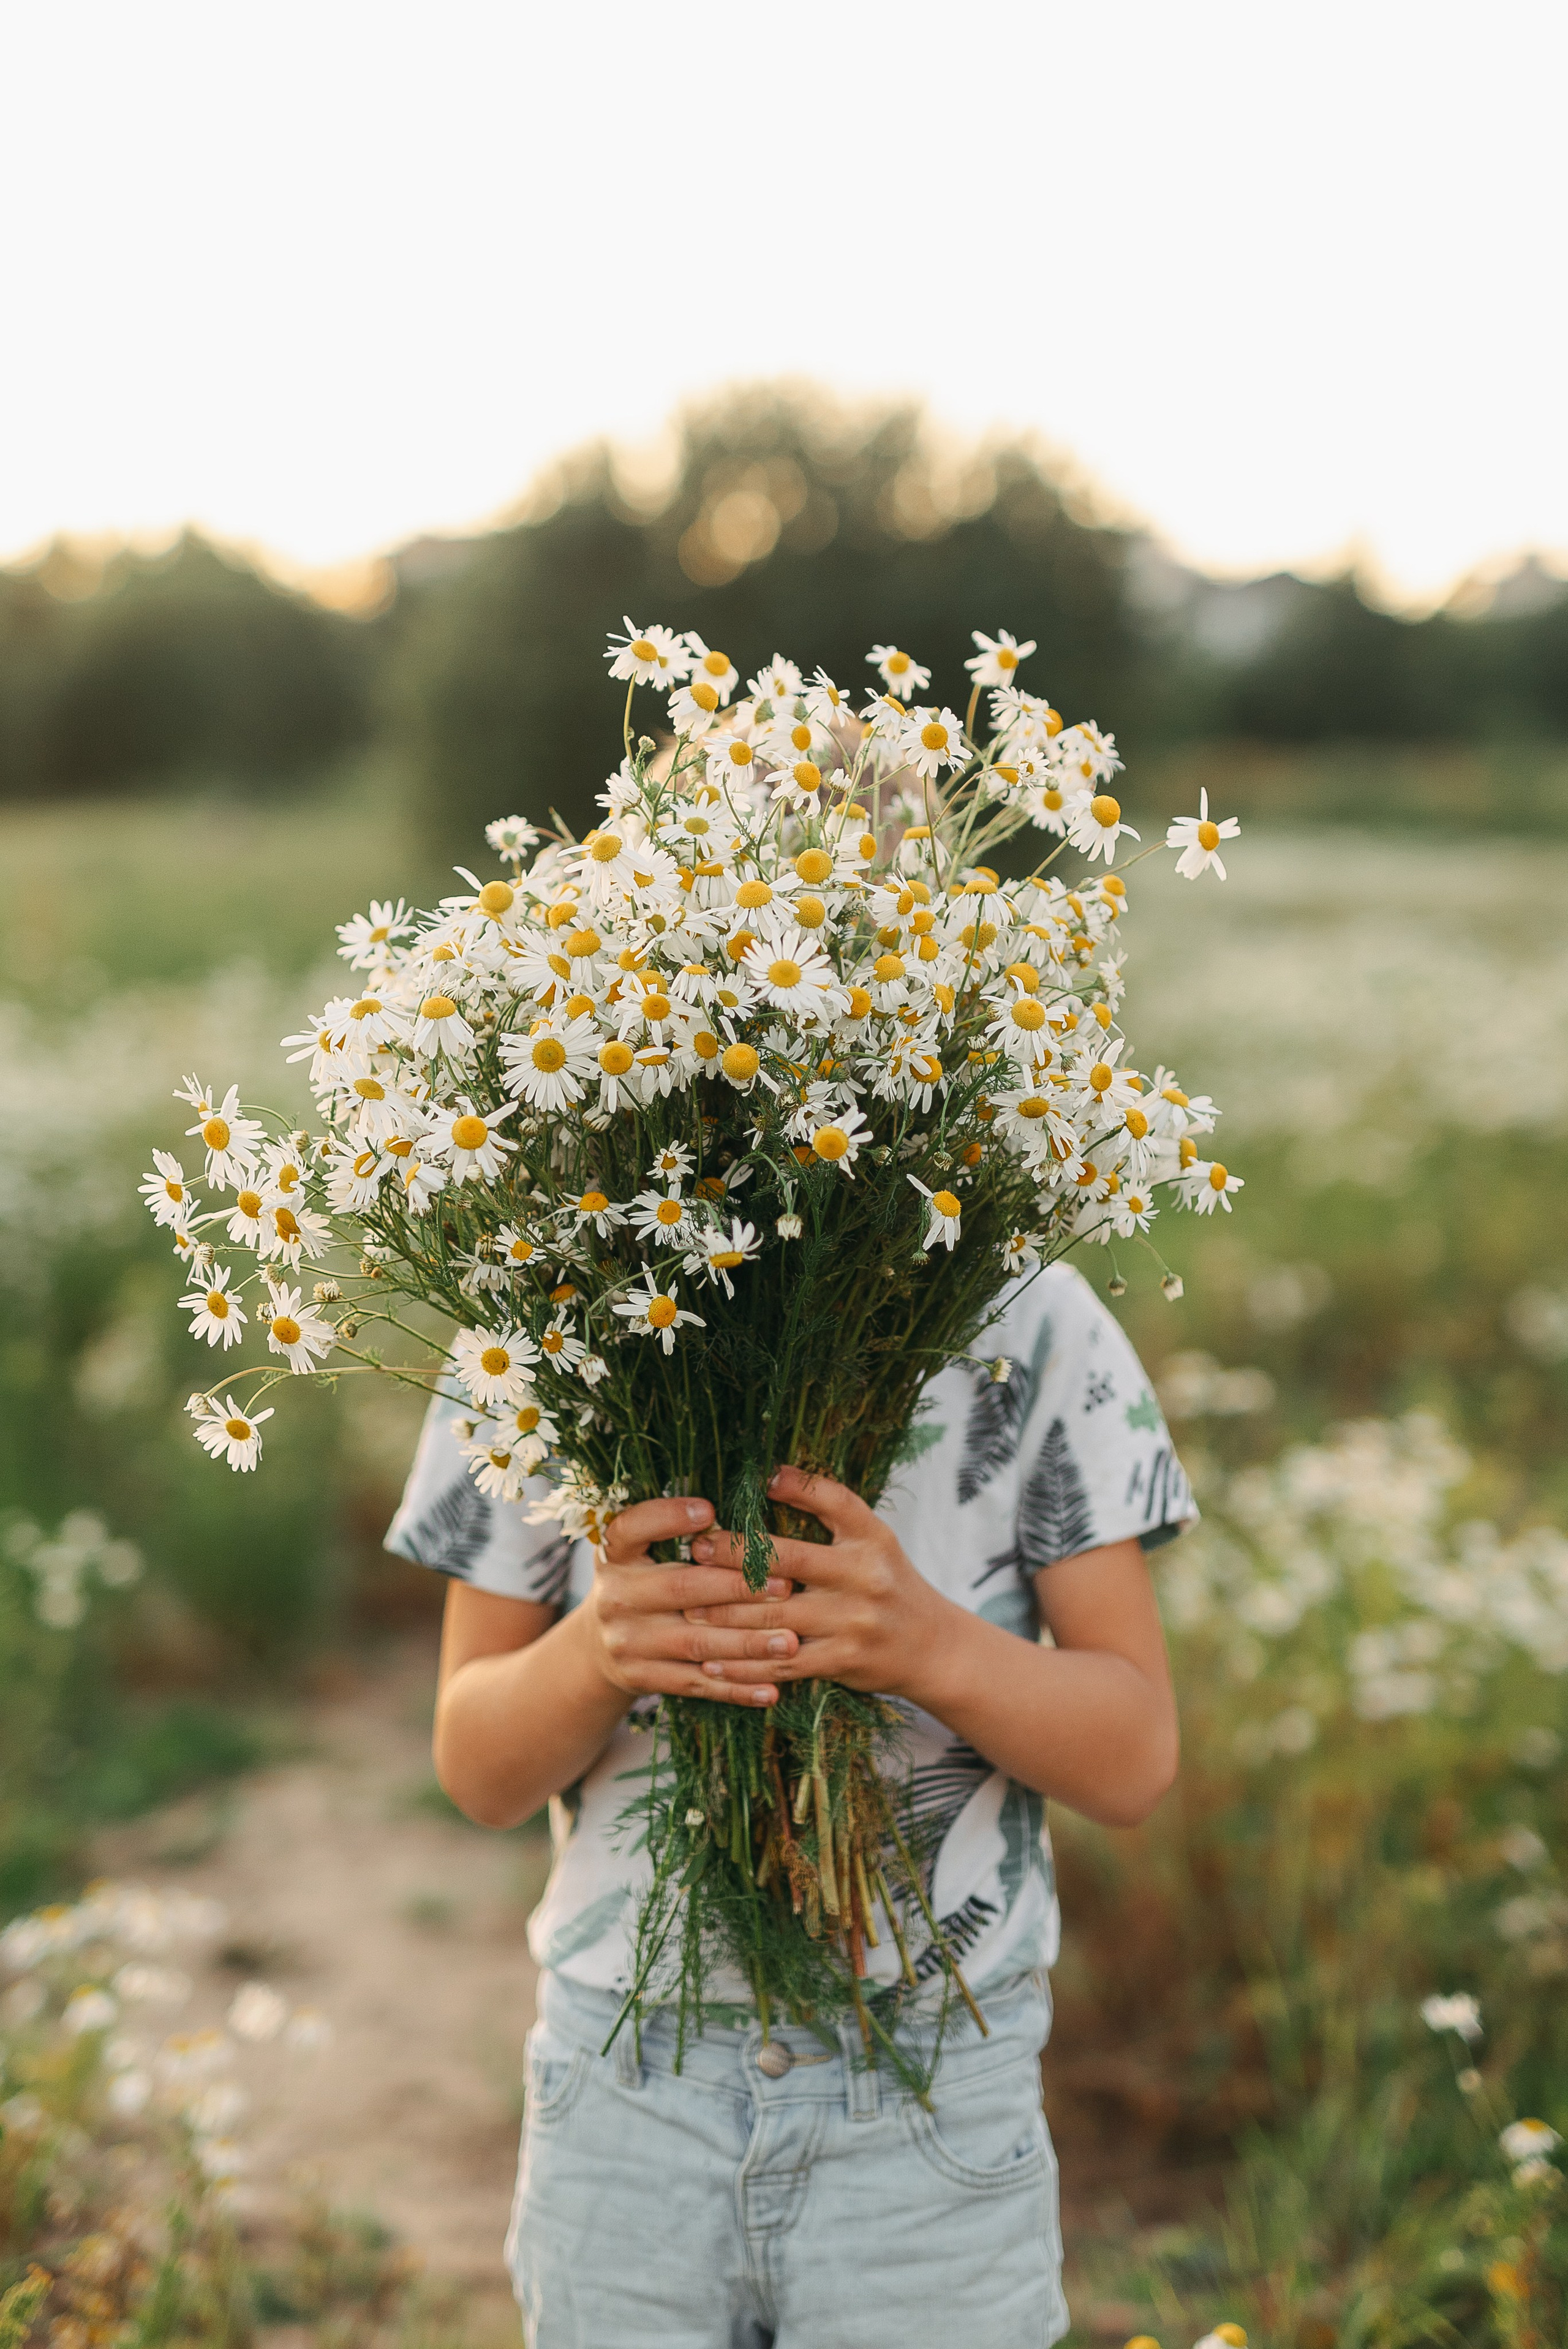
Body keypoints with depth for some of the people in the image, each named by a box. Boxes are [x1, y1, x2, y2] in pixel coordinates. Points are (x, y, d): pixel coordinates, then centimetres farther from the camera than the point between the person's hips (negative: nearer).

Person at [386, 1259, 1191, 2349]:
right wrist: (597, 1648, -25)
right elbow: (480, 1775, -2)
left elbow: (1134, 1763, -8)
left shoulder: (1029, 1325, -10)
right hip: (630, 2085, 2)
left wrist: (930, 1641, -28)